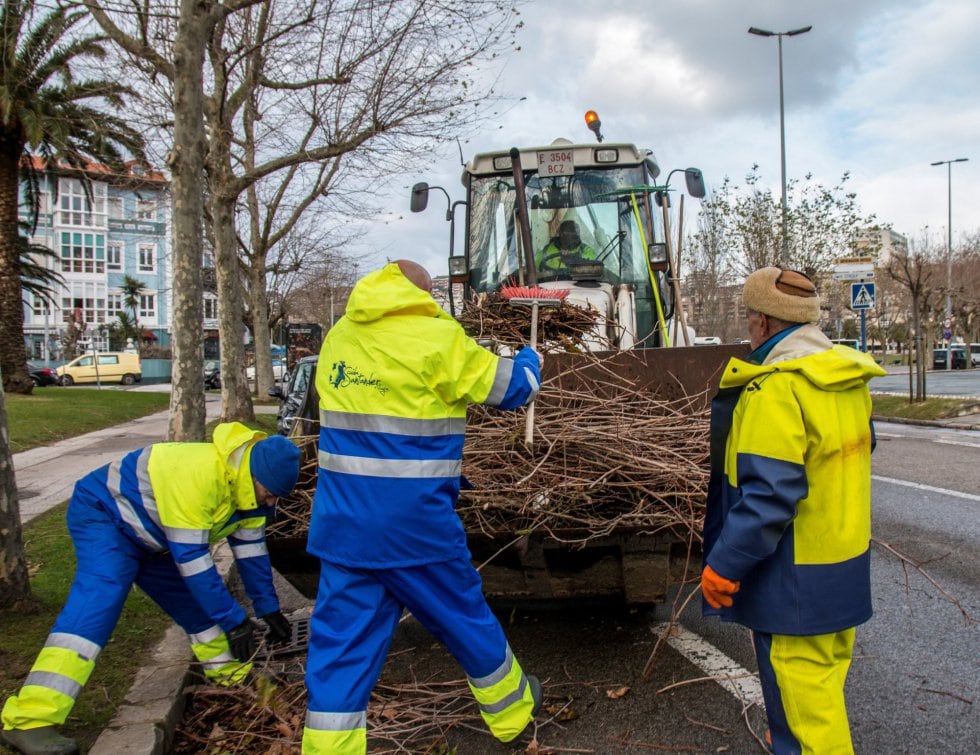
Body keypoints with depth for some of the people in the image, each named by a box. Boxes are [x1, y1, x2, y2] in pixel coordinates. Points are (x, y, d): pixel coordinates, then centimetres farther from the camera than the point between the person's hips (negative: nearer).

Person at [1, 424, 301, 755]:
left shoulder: (248, 484, -9)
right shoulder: (198, 474, -37)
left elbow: (251, 549, 2)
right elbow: (191, 558, -34)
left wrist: (269, 610, 2)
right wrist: (234, 619, -29)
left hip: (148, 536, 8)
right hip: (103, 515, -8)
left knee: (198, 601, 8)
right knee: (97, 603, -27)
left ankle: (235, 680, 24)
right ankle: (29, 720, -30)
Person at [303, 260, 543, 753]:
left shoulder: (339, 337, 7)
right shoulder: (437, 337, -11)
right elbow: (511, 388, 0)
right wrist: (529, 360, 21)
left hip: (342, 523, 4)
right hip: (415, 524, -4)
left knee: (341, 643, 9)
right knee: (464, 618, 17)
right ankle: (512, 712, 40)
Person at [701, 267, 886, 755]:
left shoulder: (777, 389, -23)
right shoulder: (849, 377, 5)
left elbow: (768, 494, -27)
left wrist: (723, 566, -20)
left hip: (797, 578, -9)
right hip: (846, 564, 9)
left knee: (799, 684, 4)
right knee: (825, 674, 23)